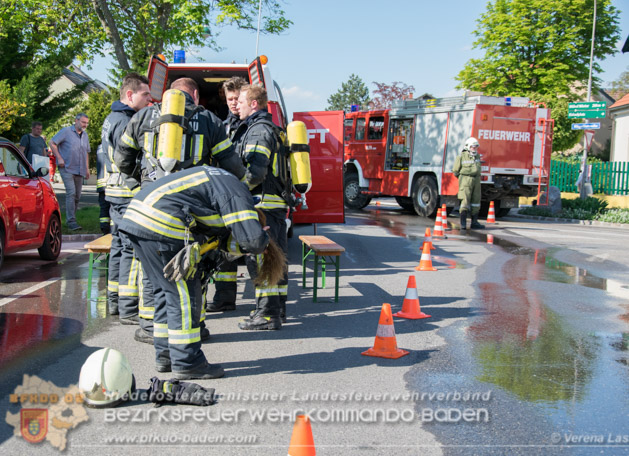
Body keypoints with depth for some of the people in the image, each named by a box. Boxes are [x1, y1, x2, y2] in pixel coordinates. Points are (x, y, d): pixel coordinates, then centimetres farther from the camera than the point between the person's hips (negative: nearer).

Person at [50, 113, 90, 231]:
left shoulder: (85, 135, 16)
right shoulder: (66, 131, -3)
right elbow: (52, 143, -4)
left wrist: (87, 168, 20)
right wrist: (59, 158, -11)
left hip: (79, 171, 7)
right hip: (67, 169, -7)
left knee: (77, 196, 7)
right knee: (71, 193, -17)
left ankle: (70, 220, 20)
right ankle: (71, 221, -18)